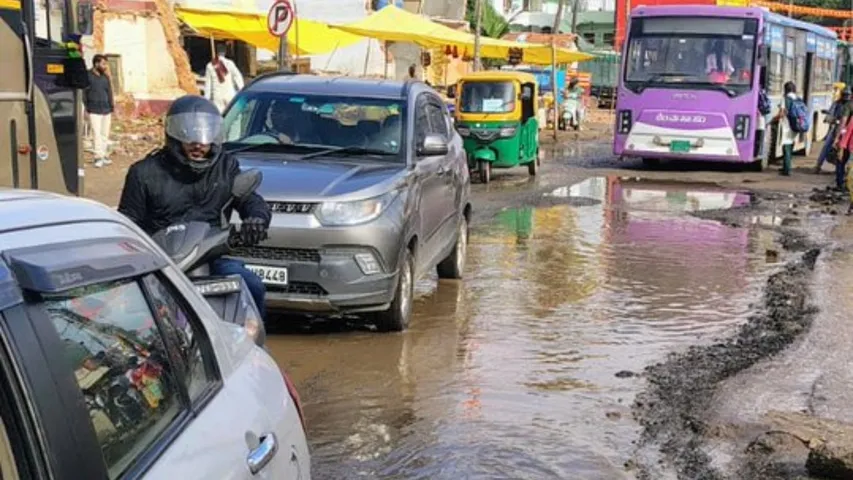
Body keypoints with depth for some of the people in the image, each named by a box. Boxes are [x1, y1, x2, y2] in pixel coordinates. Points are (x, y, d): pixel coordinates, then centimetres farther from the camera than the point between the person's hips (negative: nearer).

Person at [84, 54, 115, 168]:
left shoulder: (105, 77, 13)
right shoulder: (87, 76, -5)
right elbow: (83, 93, -6)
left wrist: (112, 106, 12)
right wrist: (86, 108, -10)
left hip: (106, 110, 6)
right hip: (94, 111, -6)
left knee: (105, 134, 9)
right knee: (97, 134, -9)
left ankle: (104, 155, 17)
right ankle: (98, 157, -7)